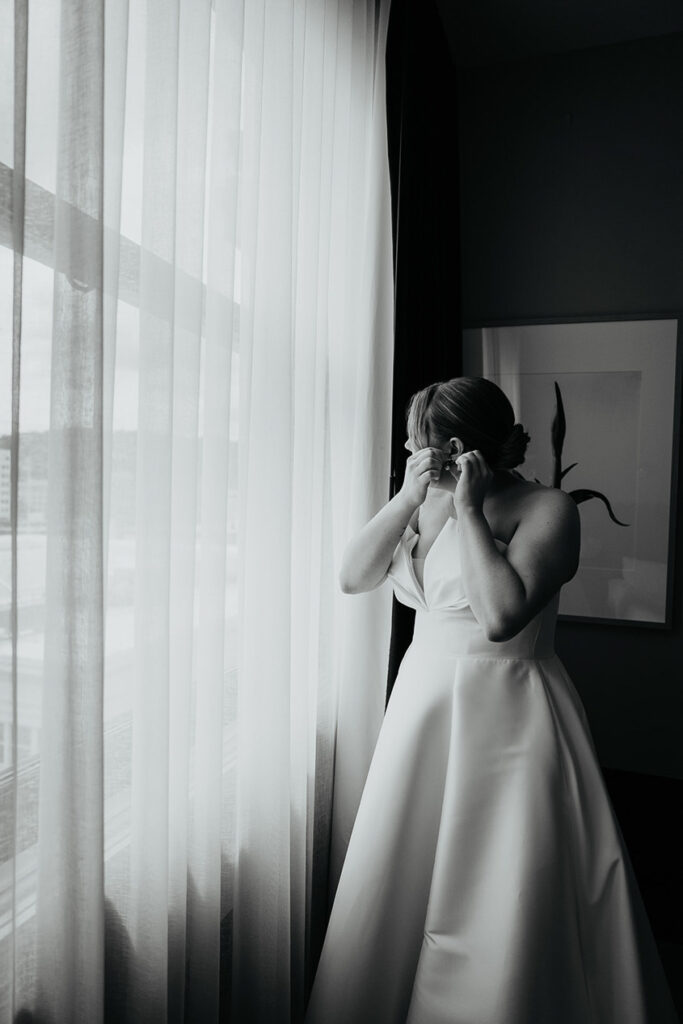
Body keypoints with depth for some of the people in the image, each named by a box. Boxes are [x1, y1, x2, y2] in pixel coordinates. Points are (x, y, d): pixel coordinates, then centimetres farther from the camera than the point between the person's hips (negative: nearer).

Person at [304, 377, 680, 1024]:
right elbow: (352, 578, -2)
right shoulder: (424, 502, 4)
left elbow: (501, 616, -26)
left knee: (499, 909, 6)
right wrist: (409, 497, -11)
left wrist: (469, 508, -20)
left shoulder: (545, 508, -12)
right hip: (421, 710, 6)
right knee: (393, 900, 18)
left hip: (507, 723, -5)